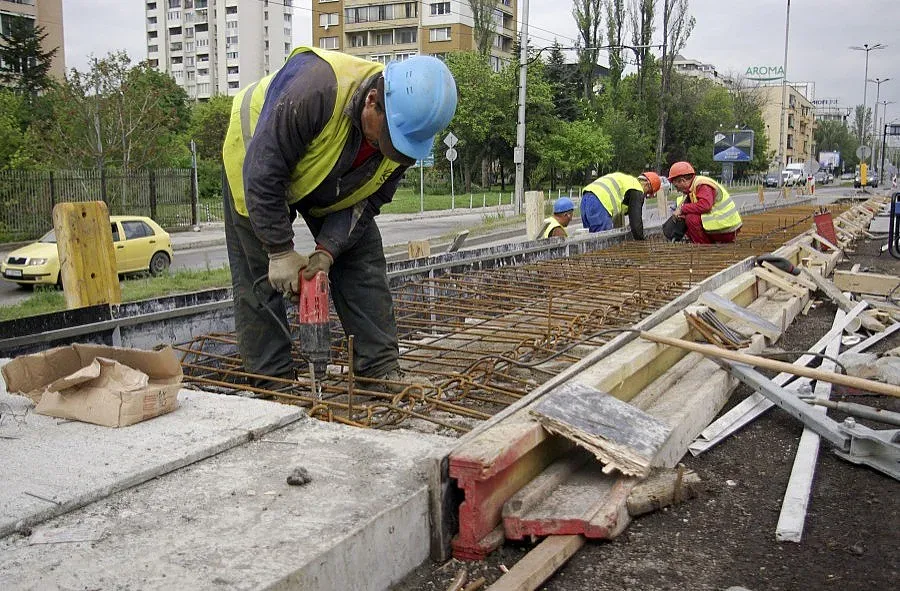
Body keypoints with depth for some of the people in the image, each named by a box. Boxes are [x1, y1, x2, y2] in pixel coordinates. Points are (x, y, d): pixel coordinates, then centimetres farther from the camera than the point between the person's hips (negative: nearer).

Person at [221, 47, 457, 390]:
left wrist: (328, 250, -28)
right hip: (258, 161, -4)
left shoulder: (408, 125, -23)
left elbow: (367, 201, -15)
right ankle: (274, 385, 4)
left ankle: (382, 371, 1)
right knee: (261, 280, -7)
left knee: (364, 263, -5)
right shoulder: (314, 90, -43)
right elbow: (263, 173, -35)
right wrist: (280, 251, -32)